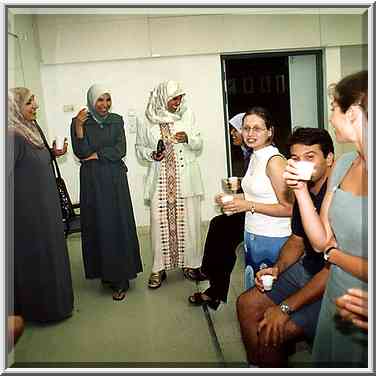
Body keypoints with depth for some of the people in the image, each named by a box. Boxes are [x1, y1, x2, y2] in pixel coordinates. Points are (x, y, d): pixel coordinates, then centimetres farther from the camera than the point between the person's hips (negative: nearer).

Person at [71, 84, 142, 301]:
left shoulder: (117, 120, 5)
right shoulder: (79, 122, 1)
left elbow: (120, 150, -3)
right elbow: (81, 152, -10)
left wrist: (96, 156, -7)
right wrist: (78, 126, -18)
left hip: (115, 179, 1)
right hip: (92, 181, 0)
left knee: (118, 225, -1)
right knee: (99, 225, 3)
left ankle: (120, 279, 6)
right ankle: (105, 272, 17)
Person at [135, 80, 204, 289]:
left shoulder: (187, 114, 3)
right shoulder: (147, 120, 1)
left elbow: (199, 144, 7)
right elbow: (139, 147, 9)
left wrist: (188, 139, -15)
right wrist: (151, 154, -11)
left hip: (186, 178, 1)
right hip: (160, 179, -1)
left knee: (188, 221, 4)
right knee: (160, 222, 0)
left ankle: (190, 263, 20)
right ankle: (159, 268, 13)